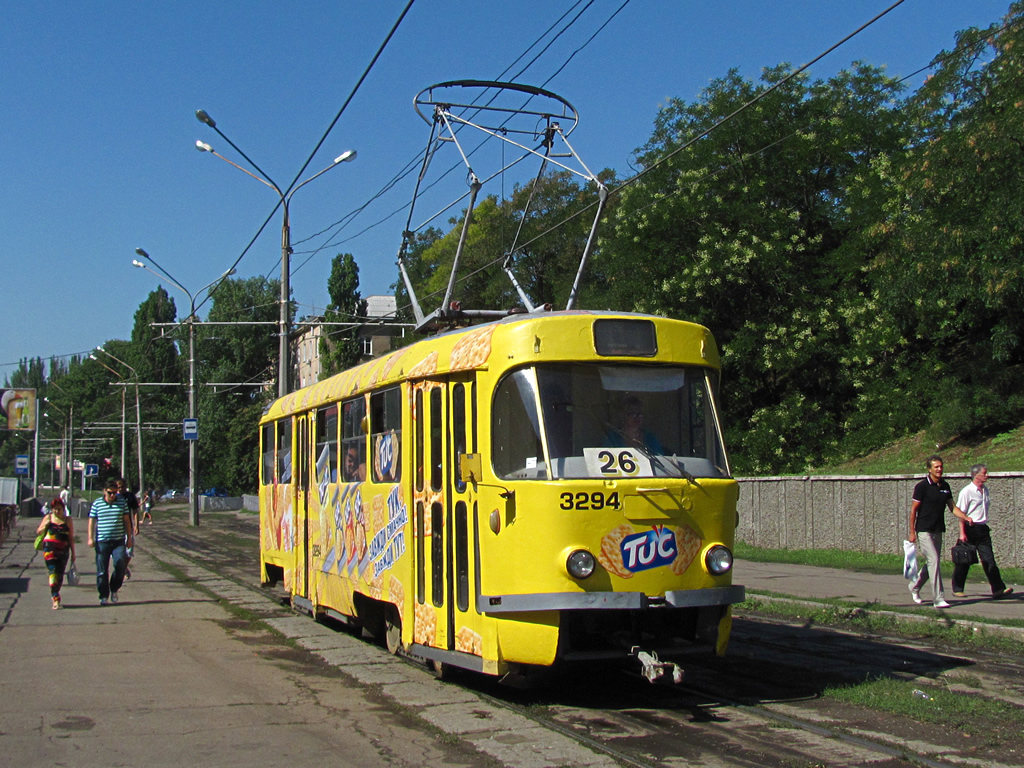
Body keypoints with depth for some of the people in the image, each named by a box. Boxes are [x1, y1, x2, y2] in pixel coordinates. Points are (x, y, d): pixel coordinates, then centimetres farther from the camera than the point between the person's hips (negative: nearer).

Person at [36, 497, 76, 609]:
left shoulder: (68, 520, 8)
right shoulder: (48, 518, 8)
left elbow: (71, 537, 9)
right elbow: (38, 532, 14)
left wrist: (73, 553, 7)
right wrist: (45, 526, -7)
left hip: (63, 550, 2)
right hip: (50, 548, -2)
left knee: (60, 574, 5)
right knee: (53, 571, -13)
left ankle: (55, 595, 23)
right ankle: (55, 598, -17)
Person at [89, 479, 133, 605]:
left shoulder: (122, 502, 5)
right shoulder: (97, 503, 3)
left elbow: (127, 520, 10)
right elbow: (92, 521, 6)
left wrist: (129, 538, 9)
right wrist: (90, 538, -2)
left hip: (118, 541, 0)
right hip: (102, 542, 0)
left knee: (121, 566, -10)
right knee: (102, 570, 1)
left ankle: (114, 589, 14)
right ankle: (103, 596, 11)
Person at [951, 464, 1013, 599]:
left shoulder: (985, 490, 12)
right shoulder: (966, 491, -10)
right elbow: (961, 513, -11)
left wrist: (985, 526, 19)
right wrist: (962, 533, -16)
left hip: (982, 528, 6)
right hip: (970, 528, -6)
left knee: (989, 559, -1)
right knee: (964, 560, 4)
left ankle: (998, 589, -7)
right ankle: (957, 589, 17)